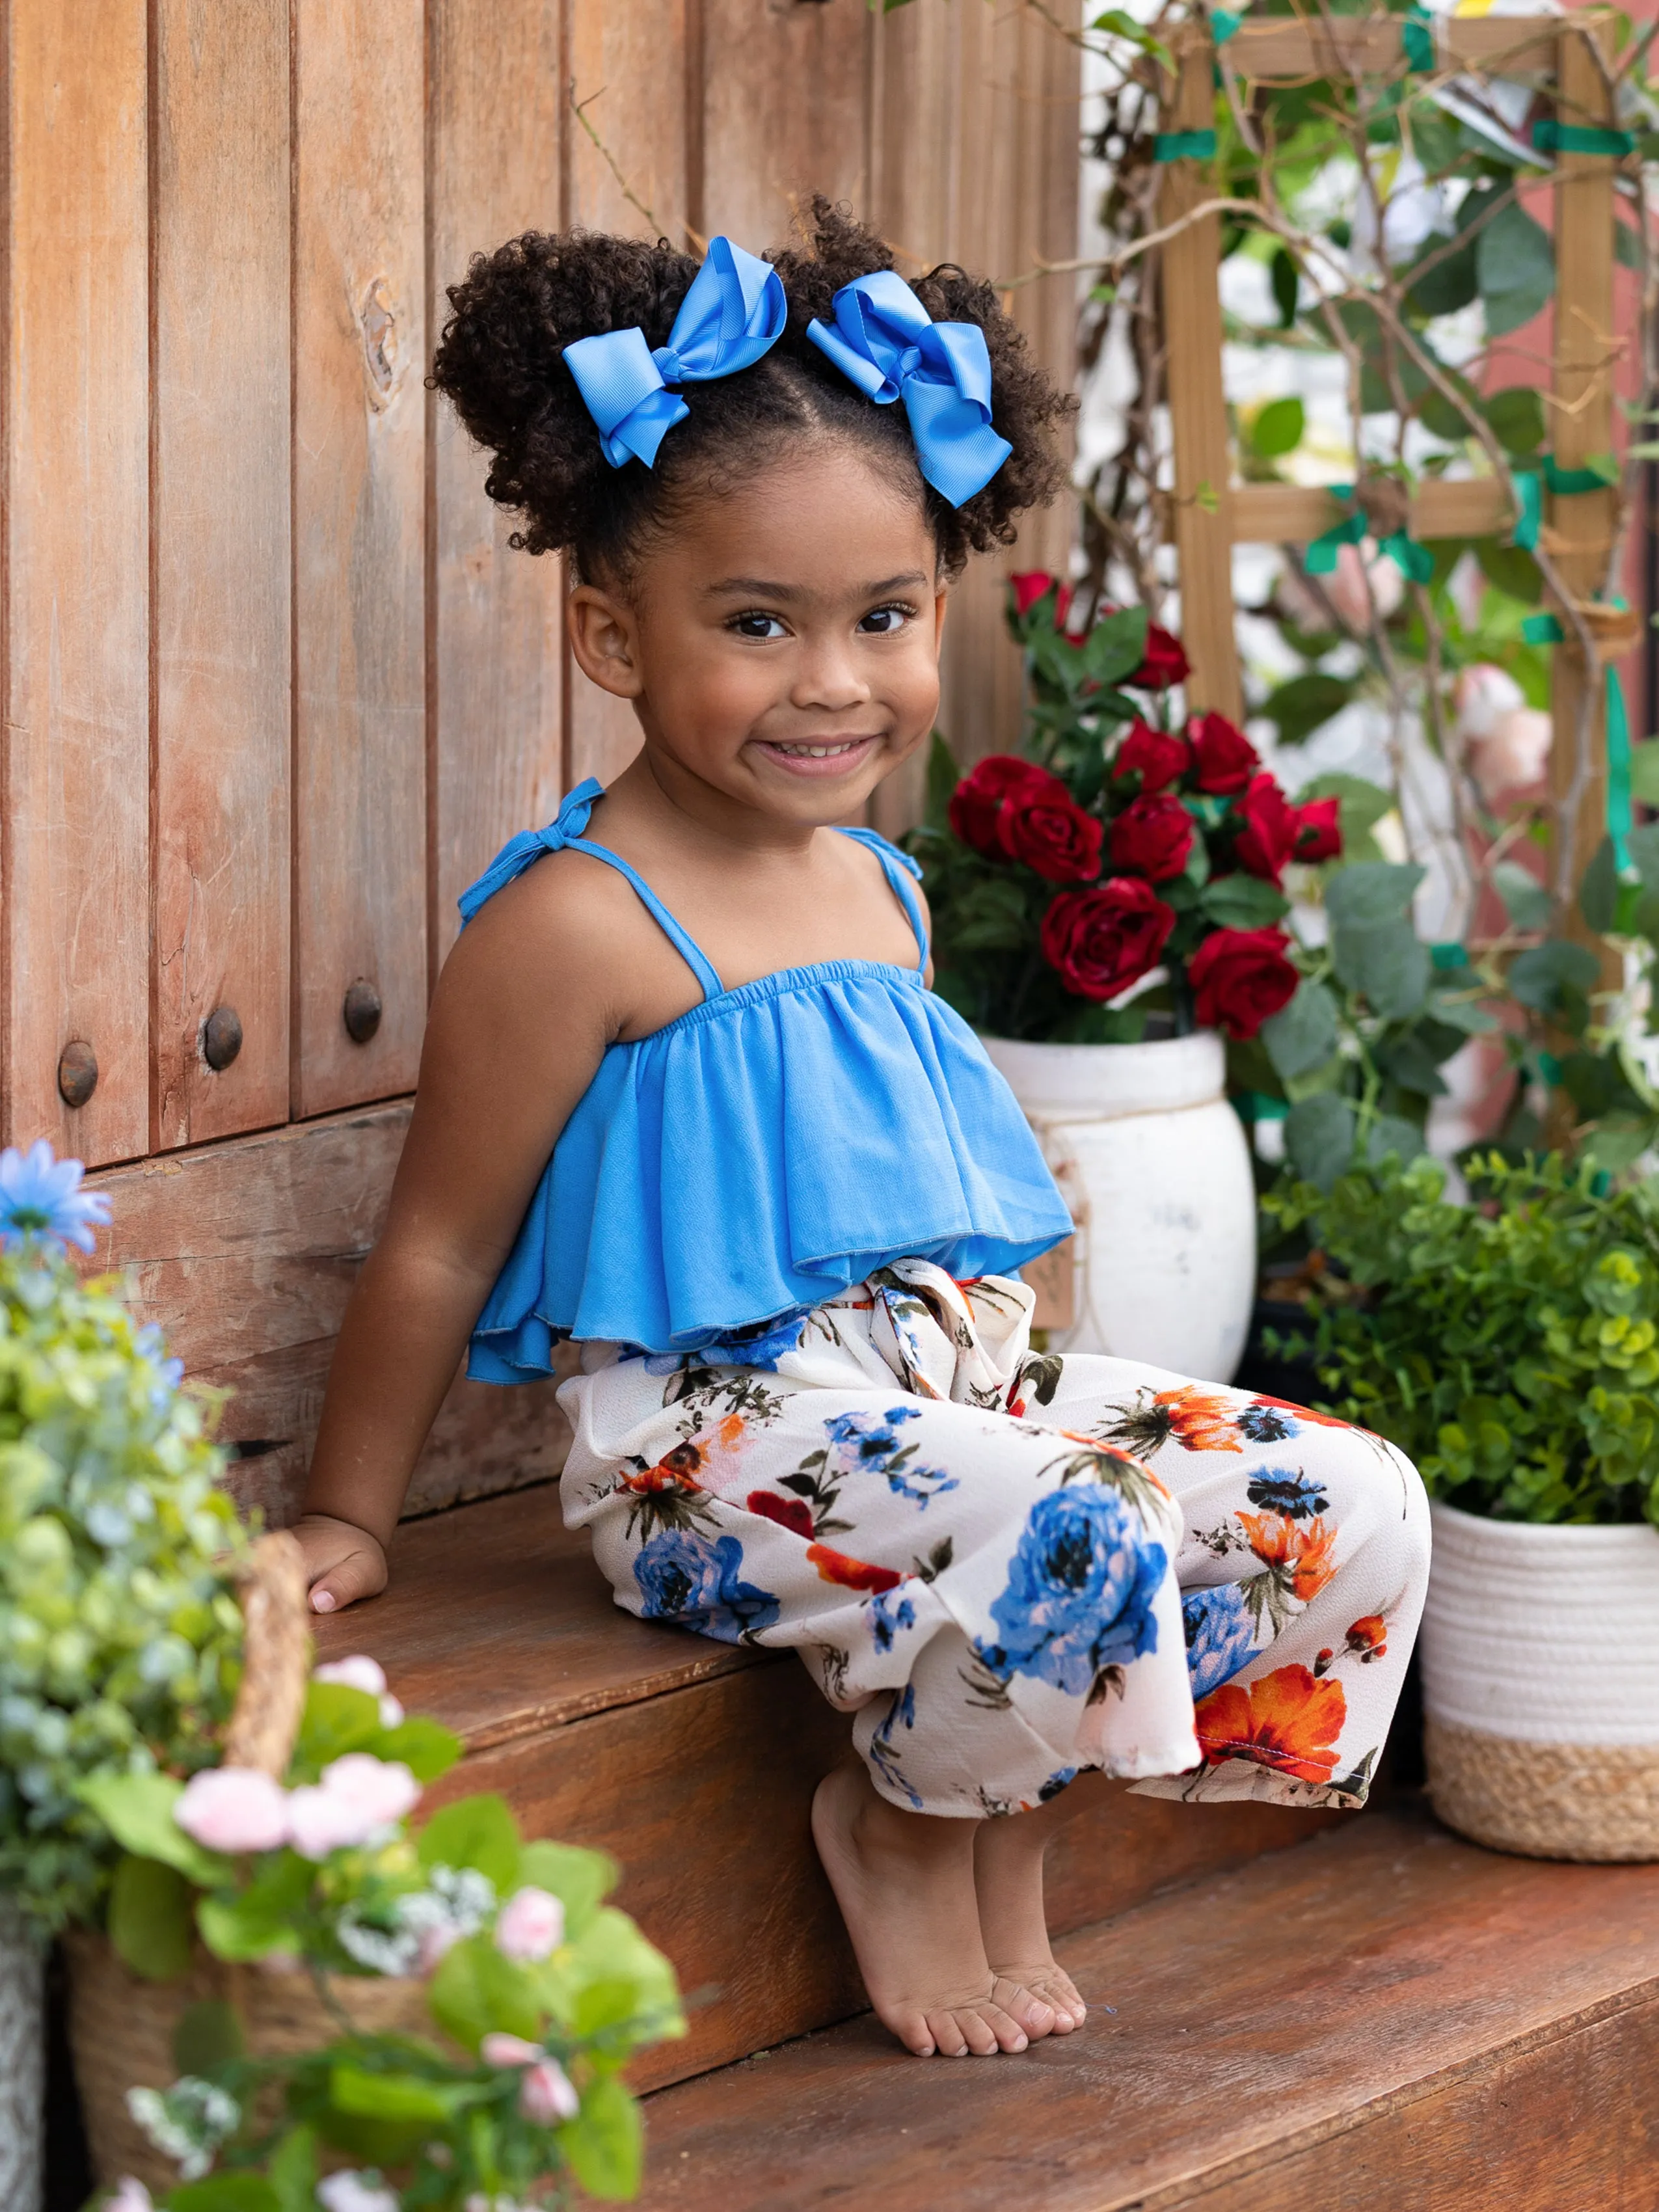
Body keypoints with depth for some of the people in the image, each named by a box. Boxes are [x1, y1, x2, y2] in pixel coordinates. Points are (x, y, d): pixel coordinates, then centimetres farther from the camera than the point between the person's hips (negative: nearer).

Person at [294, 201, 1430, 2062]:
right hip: (722, 1437, -8)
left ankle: (1000, 1815, 8)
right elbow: (439, 1254, -7)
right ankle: (906, 1824, -3)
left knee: (1357, 1508, -3)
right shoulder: (578, 928, -14)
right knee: (1074, 1541, -33)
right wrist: (344, 1525, -1)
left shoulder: (876, 891, 11)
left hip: (959, 1382, 8)